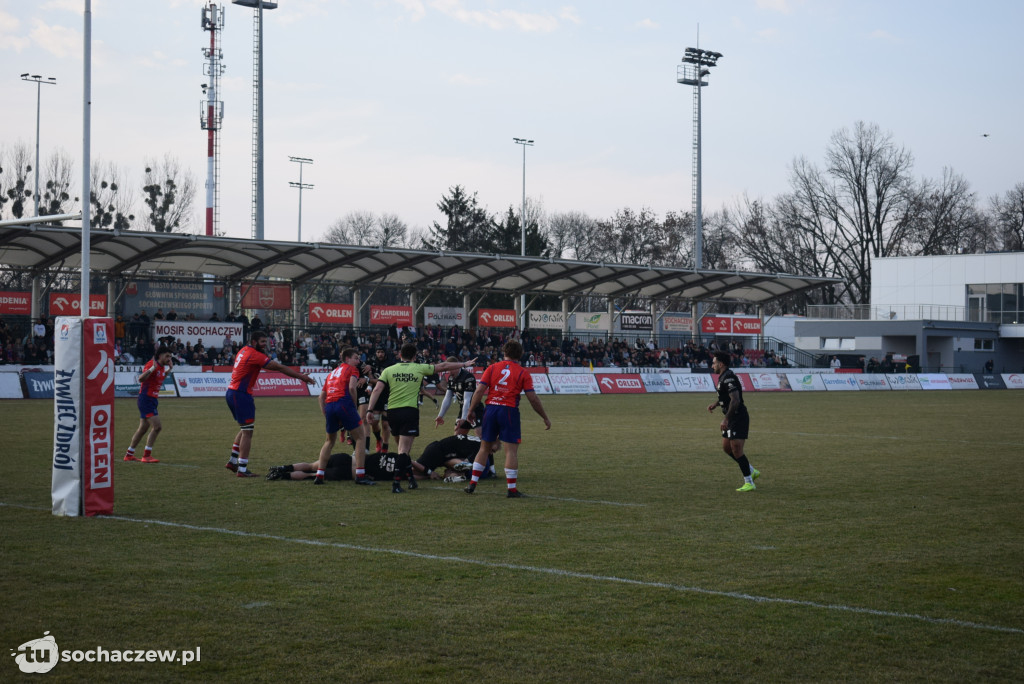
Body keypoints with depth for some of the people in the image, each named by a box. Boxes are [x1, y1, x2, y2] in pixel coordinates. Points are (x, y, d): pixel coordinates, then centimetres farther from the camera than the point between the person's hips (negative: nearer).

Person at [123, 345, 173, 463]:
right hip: (146, 399, -10)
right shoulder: (151, 364, -17)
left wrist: (169, 369, 17)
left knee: (143, 429, 15)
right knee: (157, 426, -14)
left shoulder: (161, 367, 11)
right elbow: (141, 379, -29)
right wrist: (152, 369, -38)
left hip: (152, 400, 10)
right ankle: (146, 455, -9)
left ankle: (129, 454, 25)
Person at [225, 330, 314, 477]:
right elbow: (279, 367, -15)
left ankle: (233, 461, 25)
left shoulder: (244, 351, 13)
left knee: (245, 429, 21)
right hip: (240, 395, -10)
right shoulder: (254, 355, -16)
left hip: (232, 393, 10)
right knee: (247, 432, -5)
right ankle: (242, 469, -4)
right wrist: (301, 376, -12)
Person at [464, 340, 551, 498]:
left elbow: (479, 391, 0)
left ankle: (473, 483, 13)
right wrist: (545, 418, 7)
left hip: (491, 408, 3)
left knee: (485, 448, 13)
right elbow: (533, 398, -2)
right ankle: (512, 488, -2)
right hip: (509, 411, -3)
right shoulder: (523, 373, 1)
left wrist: (471, 411, 8)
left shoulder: (492, 368, 6)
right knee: (511, 450, 0)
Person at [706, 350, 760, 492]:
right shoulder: (723, 377, 13)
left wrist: (726, 419, -27)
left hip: (738, 418, -11)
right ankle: (752, 471, 26)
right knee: (726, 447, 15)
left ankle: (749, 483, -5)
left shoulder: (729, 378, -19)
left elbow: (735, 400, -27)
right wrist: (715, 404, 16)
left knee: (736, 450, -11)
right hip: (732, 419, 11)